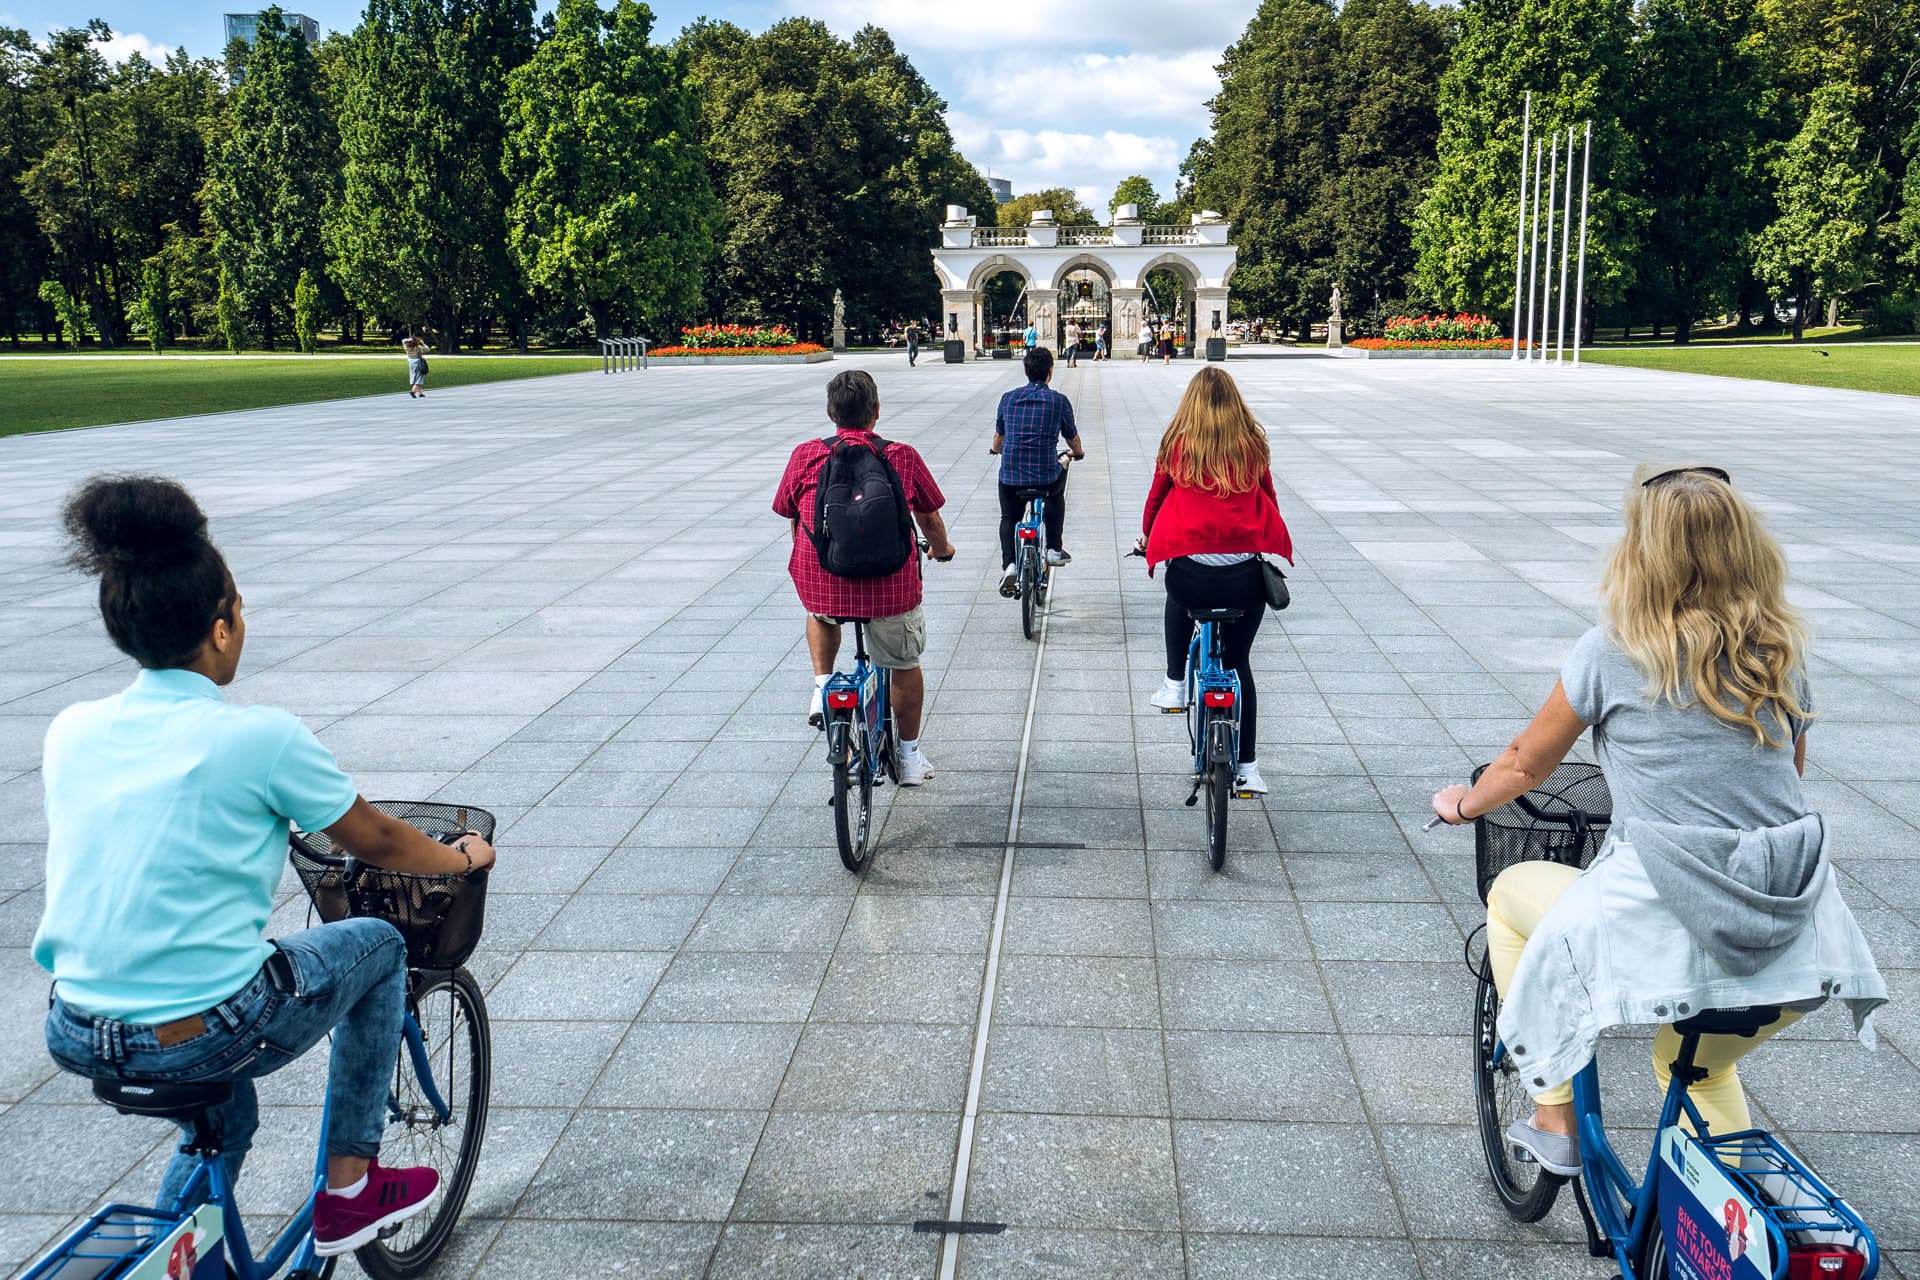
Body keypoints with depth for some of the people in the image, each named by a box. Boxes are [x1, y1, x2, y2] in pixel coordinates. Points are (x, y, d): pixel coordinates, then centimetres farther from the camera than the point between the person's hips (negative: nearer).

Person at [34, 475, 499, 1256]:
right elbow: (375, 844, 0)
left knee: (224, 1116, 36)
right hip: (204, 1036, -6)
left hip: (76, 1041, 7)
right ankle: (349, 1187, 23)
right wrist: (462, 858, 21)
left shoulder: (71, 731, 3)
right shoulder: (261, 737, -13)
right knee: (377, 945, 19)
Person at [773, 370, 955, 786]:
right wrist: (942, 549, 31)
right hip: (892, 588, 0)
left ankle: (822, 687, 19)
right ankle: (909, 756, 34)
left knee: (820, 613, 37)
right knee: (904, 665, 23)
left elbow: (793, 520, 10)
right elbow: (930, 520, 9)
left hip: (821, 585, 1)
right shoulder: (903, 457, -2)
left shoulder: (805, 455, -1)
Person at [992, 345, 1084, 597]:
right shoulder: (1059, 401, 0)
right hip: (1046, 476, -1)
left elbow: (998, 438, 19)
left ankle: (1009, 565, 0)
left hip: (1010, 475, 1)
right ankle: (1054, 549, 29)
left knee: (1009, 518, 22)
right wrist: (1078, 452, 37)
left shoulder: (1008, 398, 6)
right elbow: (1073, 439, 14)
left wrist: (995, 449, 43)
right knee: (1056, 495, 33)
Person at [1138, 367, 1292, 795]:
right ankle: (1247, 768, 16)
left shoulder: (1177, 443, 5)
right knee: (1239, 662, 17)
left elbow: (1156, 497, 16)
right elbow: (1269, 499, 17)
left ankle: (1174, 686, 33)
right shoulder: (1253, 444, 7)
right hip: (1246, 575, 1)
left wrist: (1147, 538, 35)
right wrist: (1266, 542, 35)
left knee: (1178, 599, 37)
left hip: (1191, 569, -1)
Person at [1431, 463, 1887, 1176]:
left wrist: (1463, 805, 29)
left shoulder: (1611, 653, -4)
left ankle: (1554, 1123, 26)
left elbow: (1527, 765, 9)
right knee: (1697, 1064, 34)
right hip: (1798, 945, 6)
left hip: (1669, 928, -5)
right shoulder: (1784, 652, 9)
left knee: (1512, 894, 23)